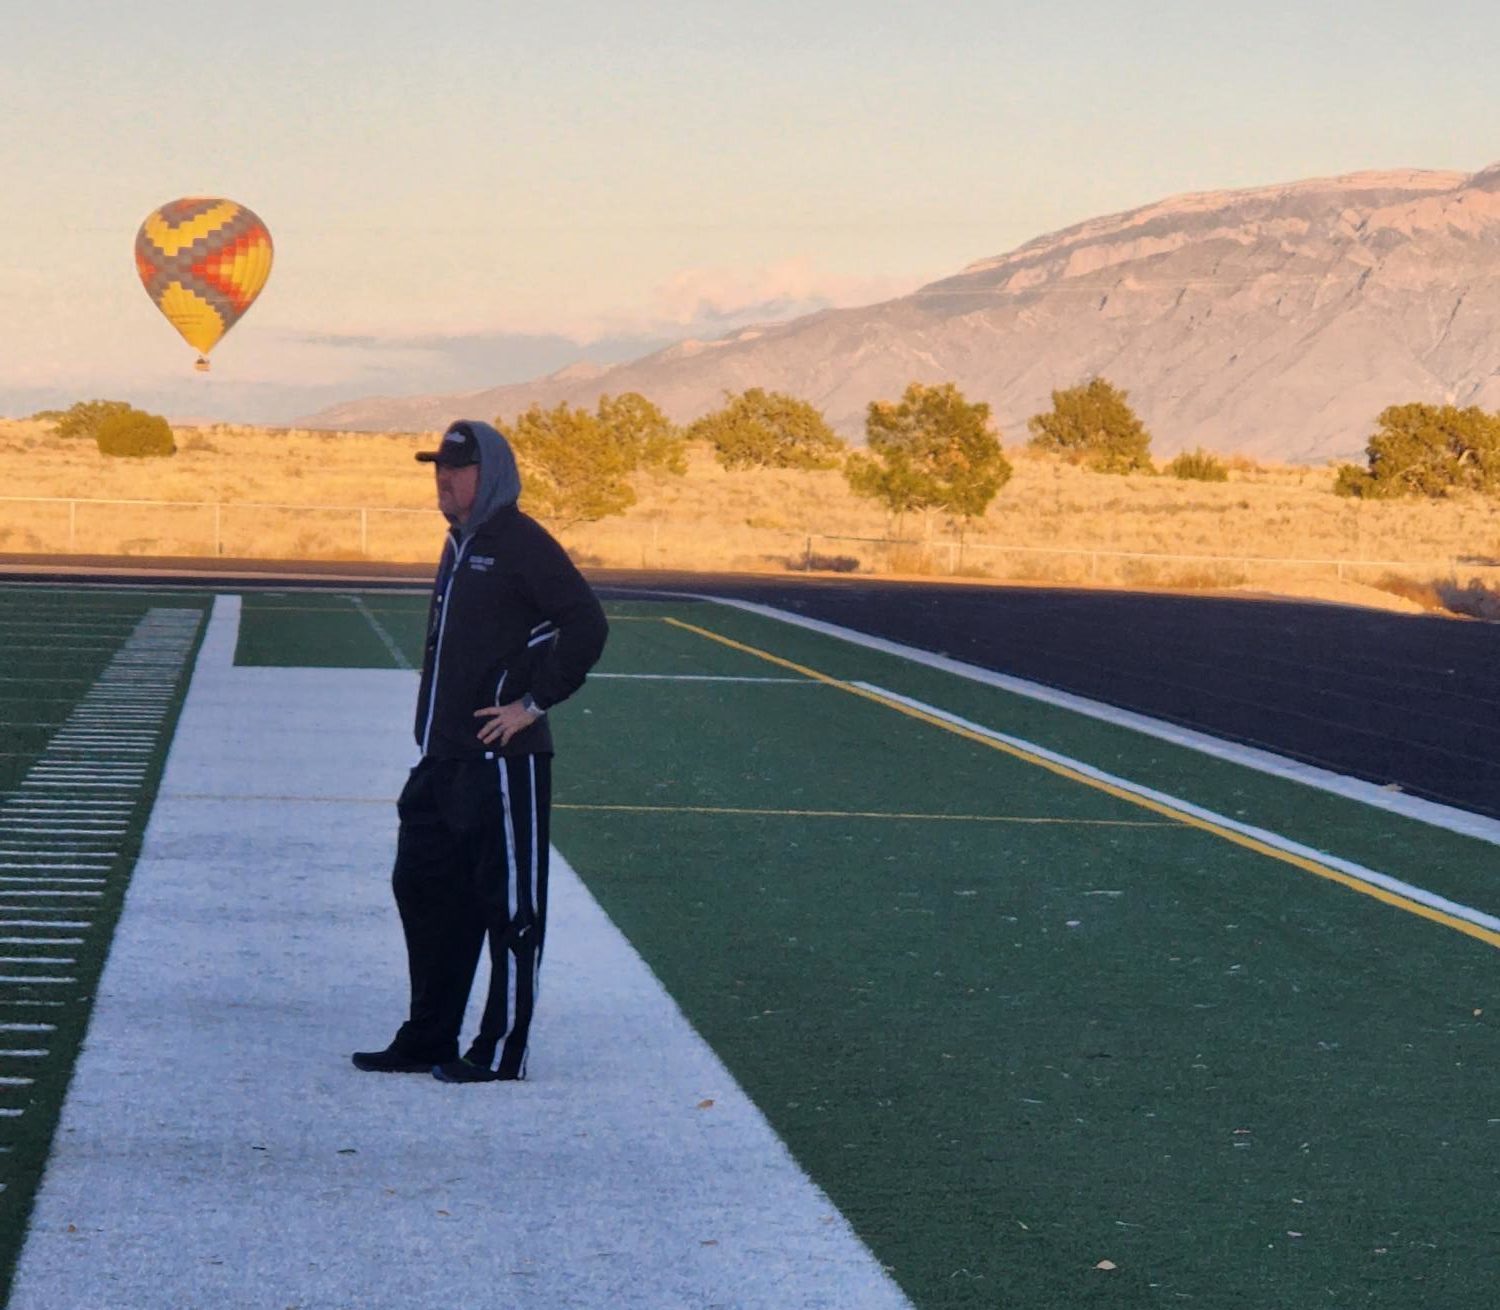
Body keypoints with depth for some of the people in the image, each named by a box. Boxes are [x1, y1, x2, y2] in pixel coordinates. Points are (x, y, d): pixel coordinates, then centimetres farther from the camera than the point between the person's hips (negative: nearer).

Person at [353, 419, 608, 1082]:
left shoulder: (521, 543, -12)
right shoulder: (460, 546, 16)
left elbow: (586, 625, -19)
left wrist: (534, 703, -18)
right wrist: (432, 738, 18)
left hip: (503, 761, -10)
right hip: (443, 761, 10)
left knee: (508, 906, -1)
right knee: (423, 890, 13)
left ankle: (501, 1053, 5)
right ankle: (428, 1040, 23)